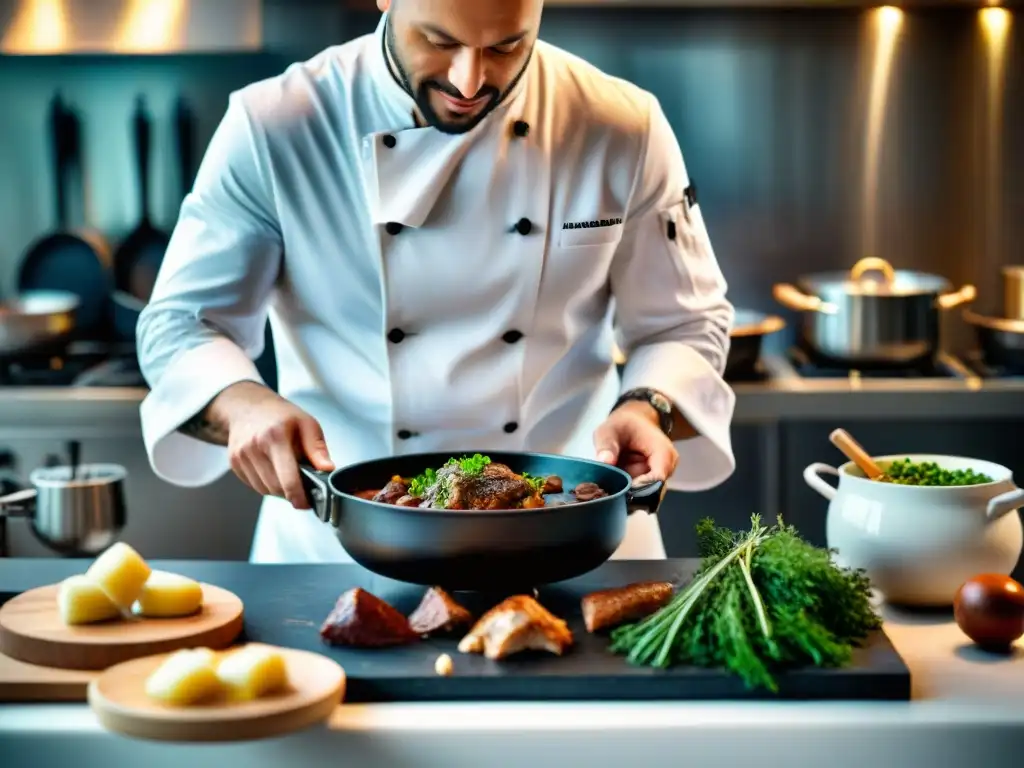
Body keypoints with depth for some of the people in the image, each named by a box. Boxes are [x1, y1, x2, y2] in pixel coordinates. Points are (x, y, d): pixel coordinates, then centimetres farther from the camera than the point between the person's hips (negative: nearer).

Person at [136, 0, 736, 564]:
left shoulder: (622, 129, -3)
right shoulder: (276, 128, -9)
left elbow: (685, 325, 9)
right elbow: (180, 324, -3)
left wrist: (647, 410, -13)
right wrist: (245, 405, -25)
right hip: (342, 543, 1)